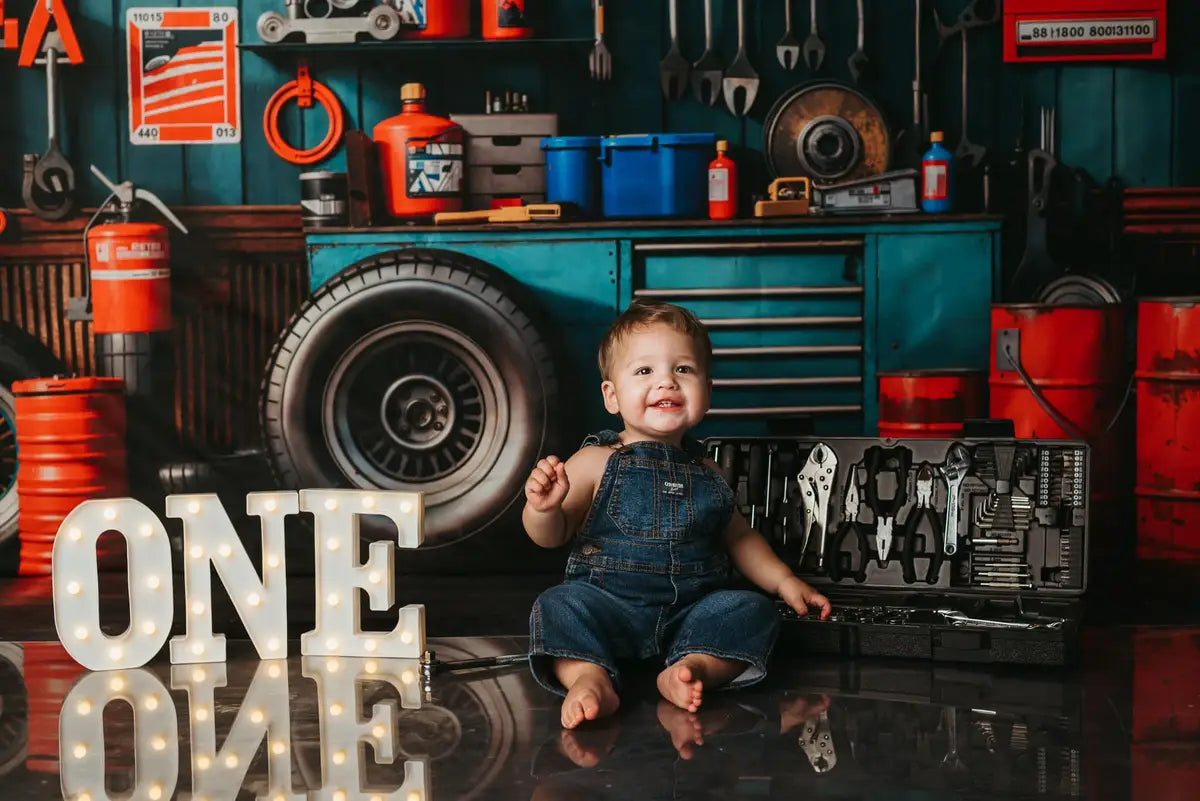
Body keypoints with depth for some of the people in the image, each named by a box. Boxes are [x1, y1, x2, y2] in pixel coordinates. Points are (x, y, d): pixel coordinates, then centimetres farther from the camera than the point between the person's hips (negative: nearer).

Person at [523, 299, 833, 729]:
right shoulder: (597, 463, 1)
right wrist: (543, 507, -24)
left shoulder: (705, 471, 14)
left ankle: (693, 666, -38)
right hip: (609, 604, -4)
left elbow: (738, 536, 27)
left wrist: (785, 582, 18)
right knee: (561, 605, -29)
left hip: (691, 611, 4)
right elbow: (551, 536, -2)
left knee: (754, 610, -18)